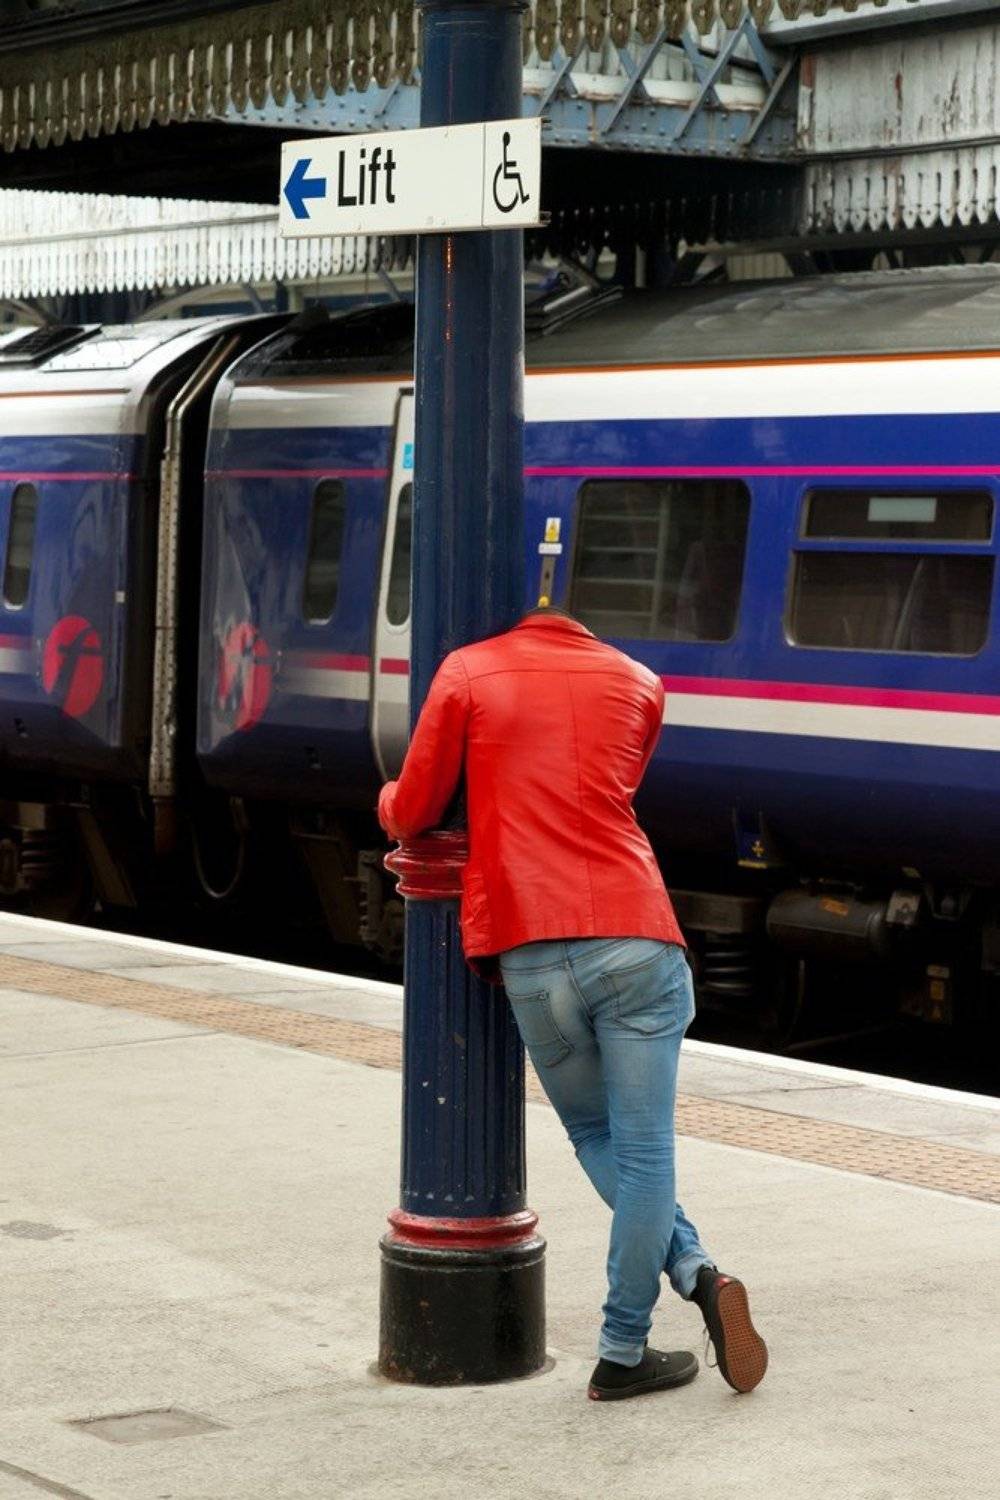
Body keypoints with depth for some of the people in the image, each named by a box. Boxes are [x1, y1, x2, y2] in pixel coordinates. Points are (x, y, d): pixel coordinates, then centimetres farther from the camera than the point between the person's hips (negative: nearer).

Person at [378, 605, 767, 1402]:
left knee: (594, 1134, 17)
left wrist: (388, 798, 32)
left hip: (530, 953, 0)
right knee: (642, 1146, 3)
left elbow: (412, 815, 9)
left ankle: (695, 1271, 2)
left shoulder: (467, 673, 6)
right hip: (634, 937, 1)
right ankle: (623, 1352, -2)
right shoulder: (639, 684, 15)